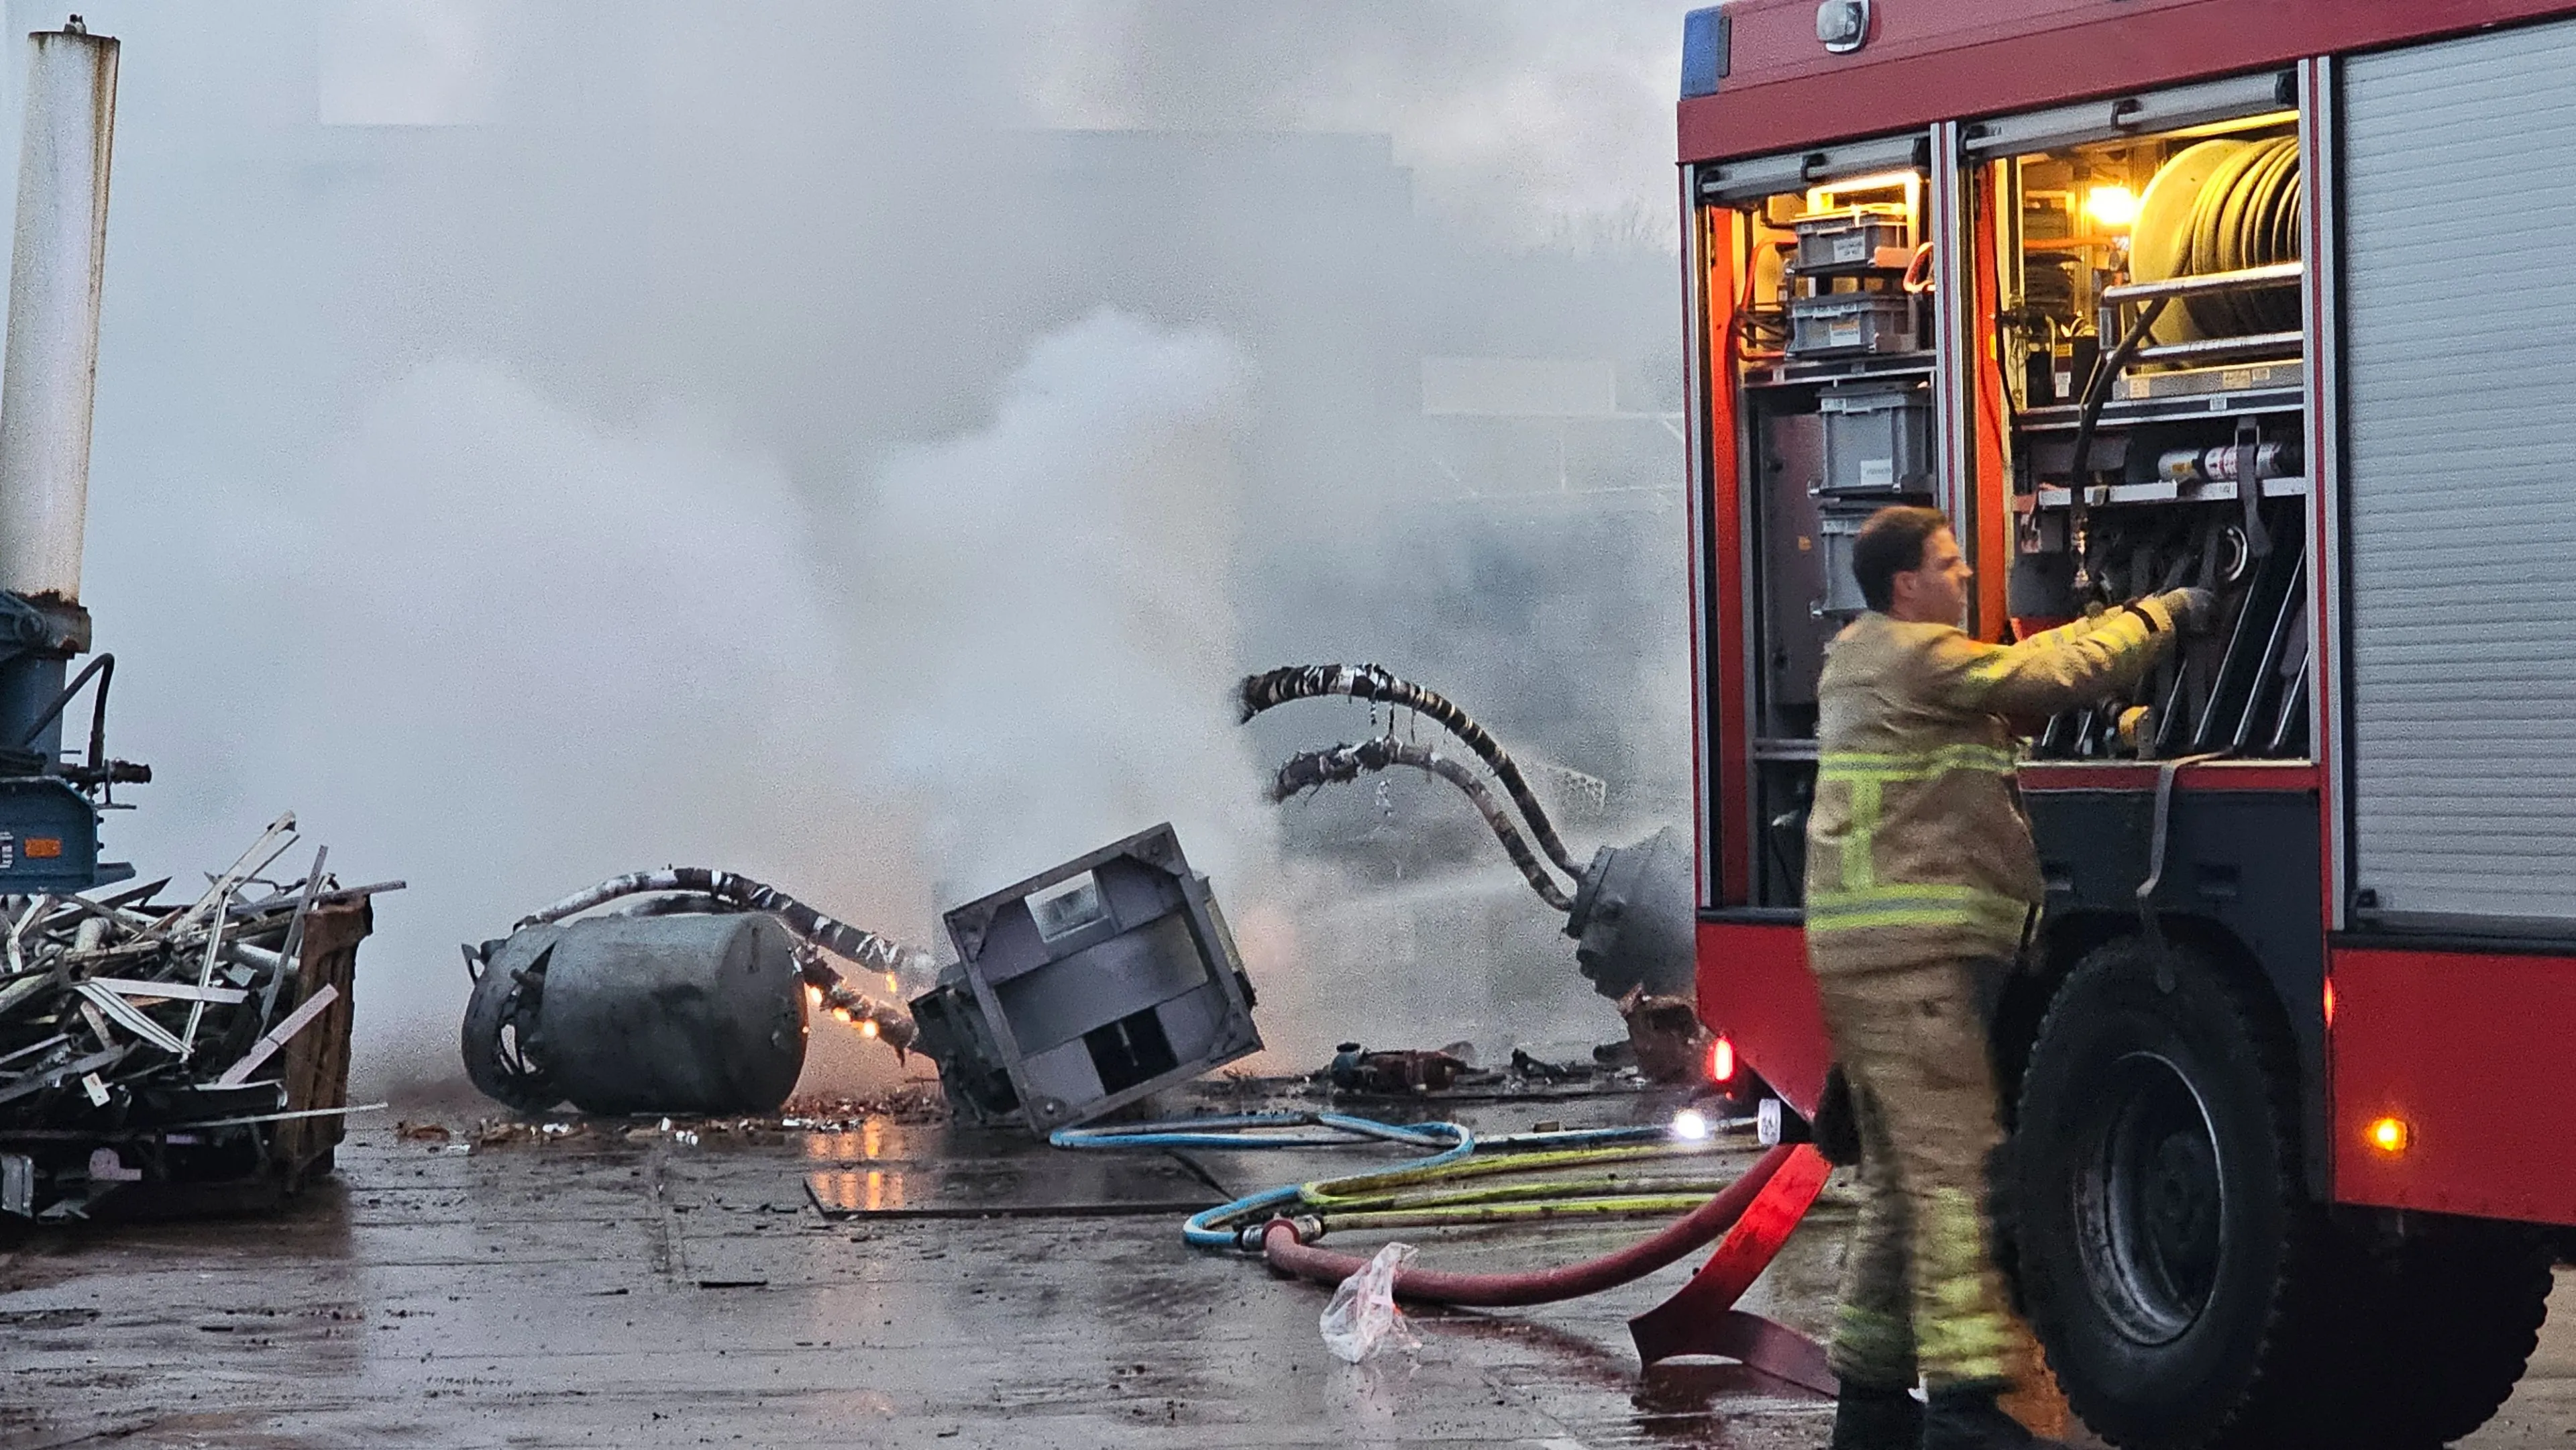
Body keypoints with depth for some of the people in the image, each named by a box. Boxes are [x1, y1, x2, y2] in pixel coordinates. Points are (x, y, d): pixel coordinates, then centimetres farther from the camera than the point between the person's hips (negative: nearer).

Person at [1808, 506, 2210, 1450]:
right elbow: (2055, 676, -10)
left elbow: (2019, 670, 27)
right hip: (1914, 953, -11)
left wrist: (2117, 624, 19)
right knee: (1953, 1169, -14)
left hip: (1863, 953, 11)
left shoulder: (1859, 659, 21)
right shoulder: (1919, 658, -10)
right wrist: (2161, 616, 4)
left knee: (1900, 1178, 14)